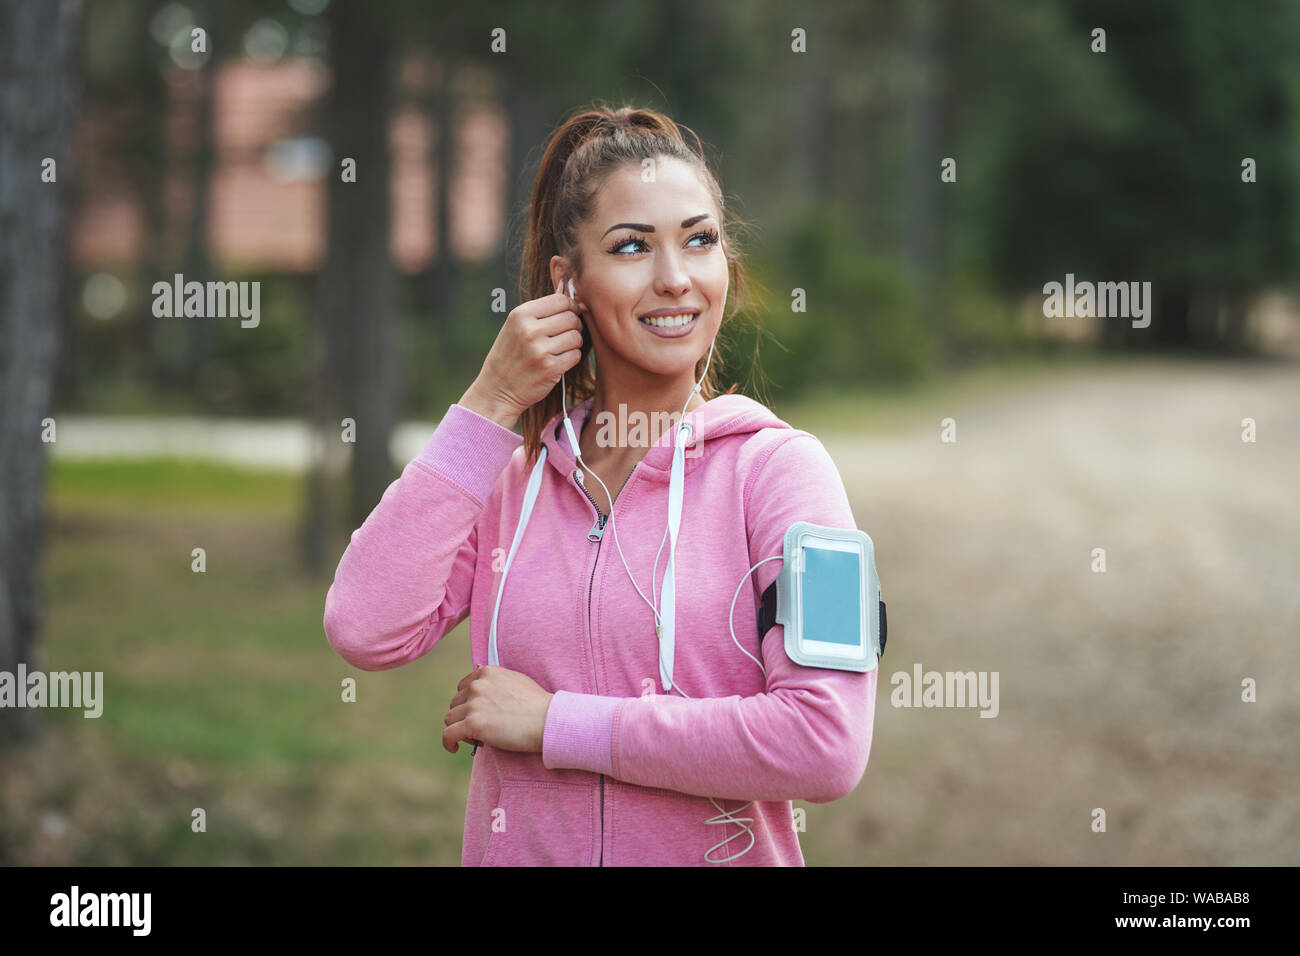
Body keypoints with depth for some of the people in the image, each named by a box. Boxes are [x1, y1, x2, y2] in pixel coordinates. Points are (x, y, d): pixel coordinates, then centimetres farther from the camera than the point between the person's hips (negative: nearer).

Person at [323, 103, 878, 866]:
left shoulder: (776, 466, -9)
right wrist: (490, 406, -10)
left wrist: (556, 723, -16)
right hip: (516, 850, 3)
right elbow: (367, 630, -13)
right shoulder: (509, 470, 2)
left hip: (717, 849, -2)